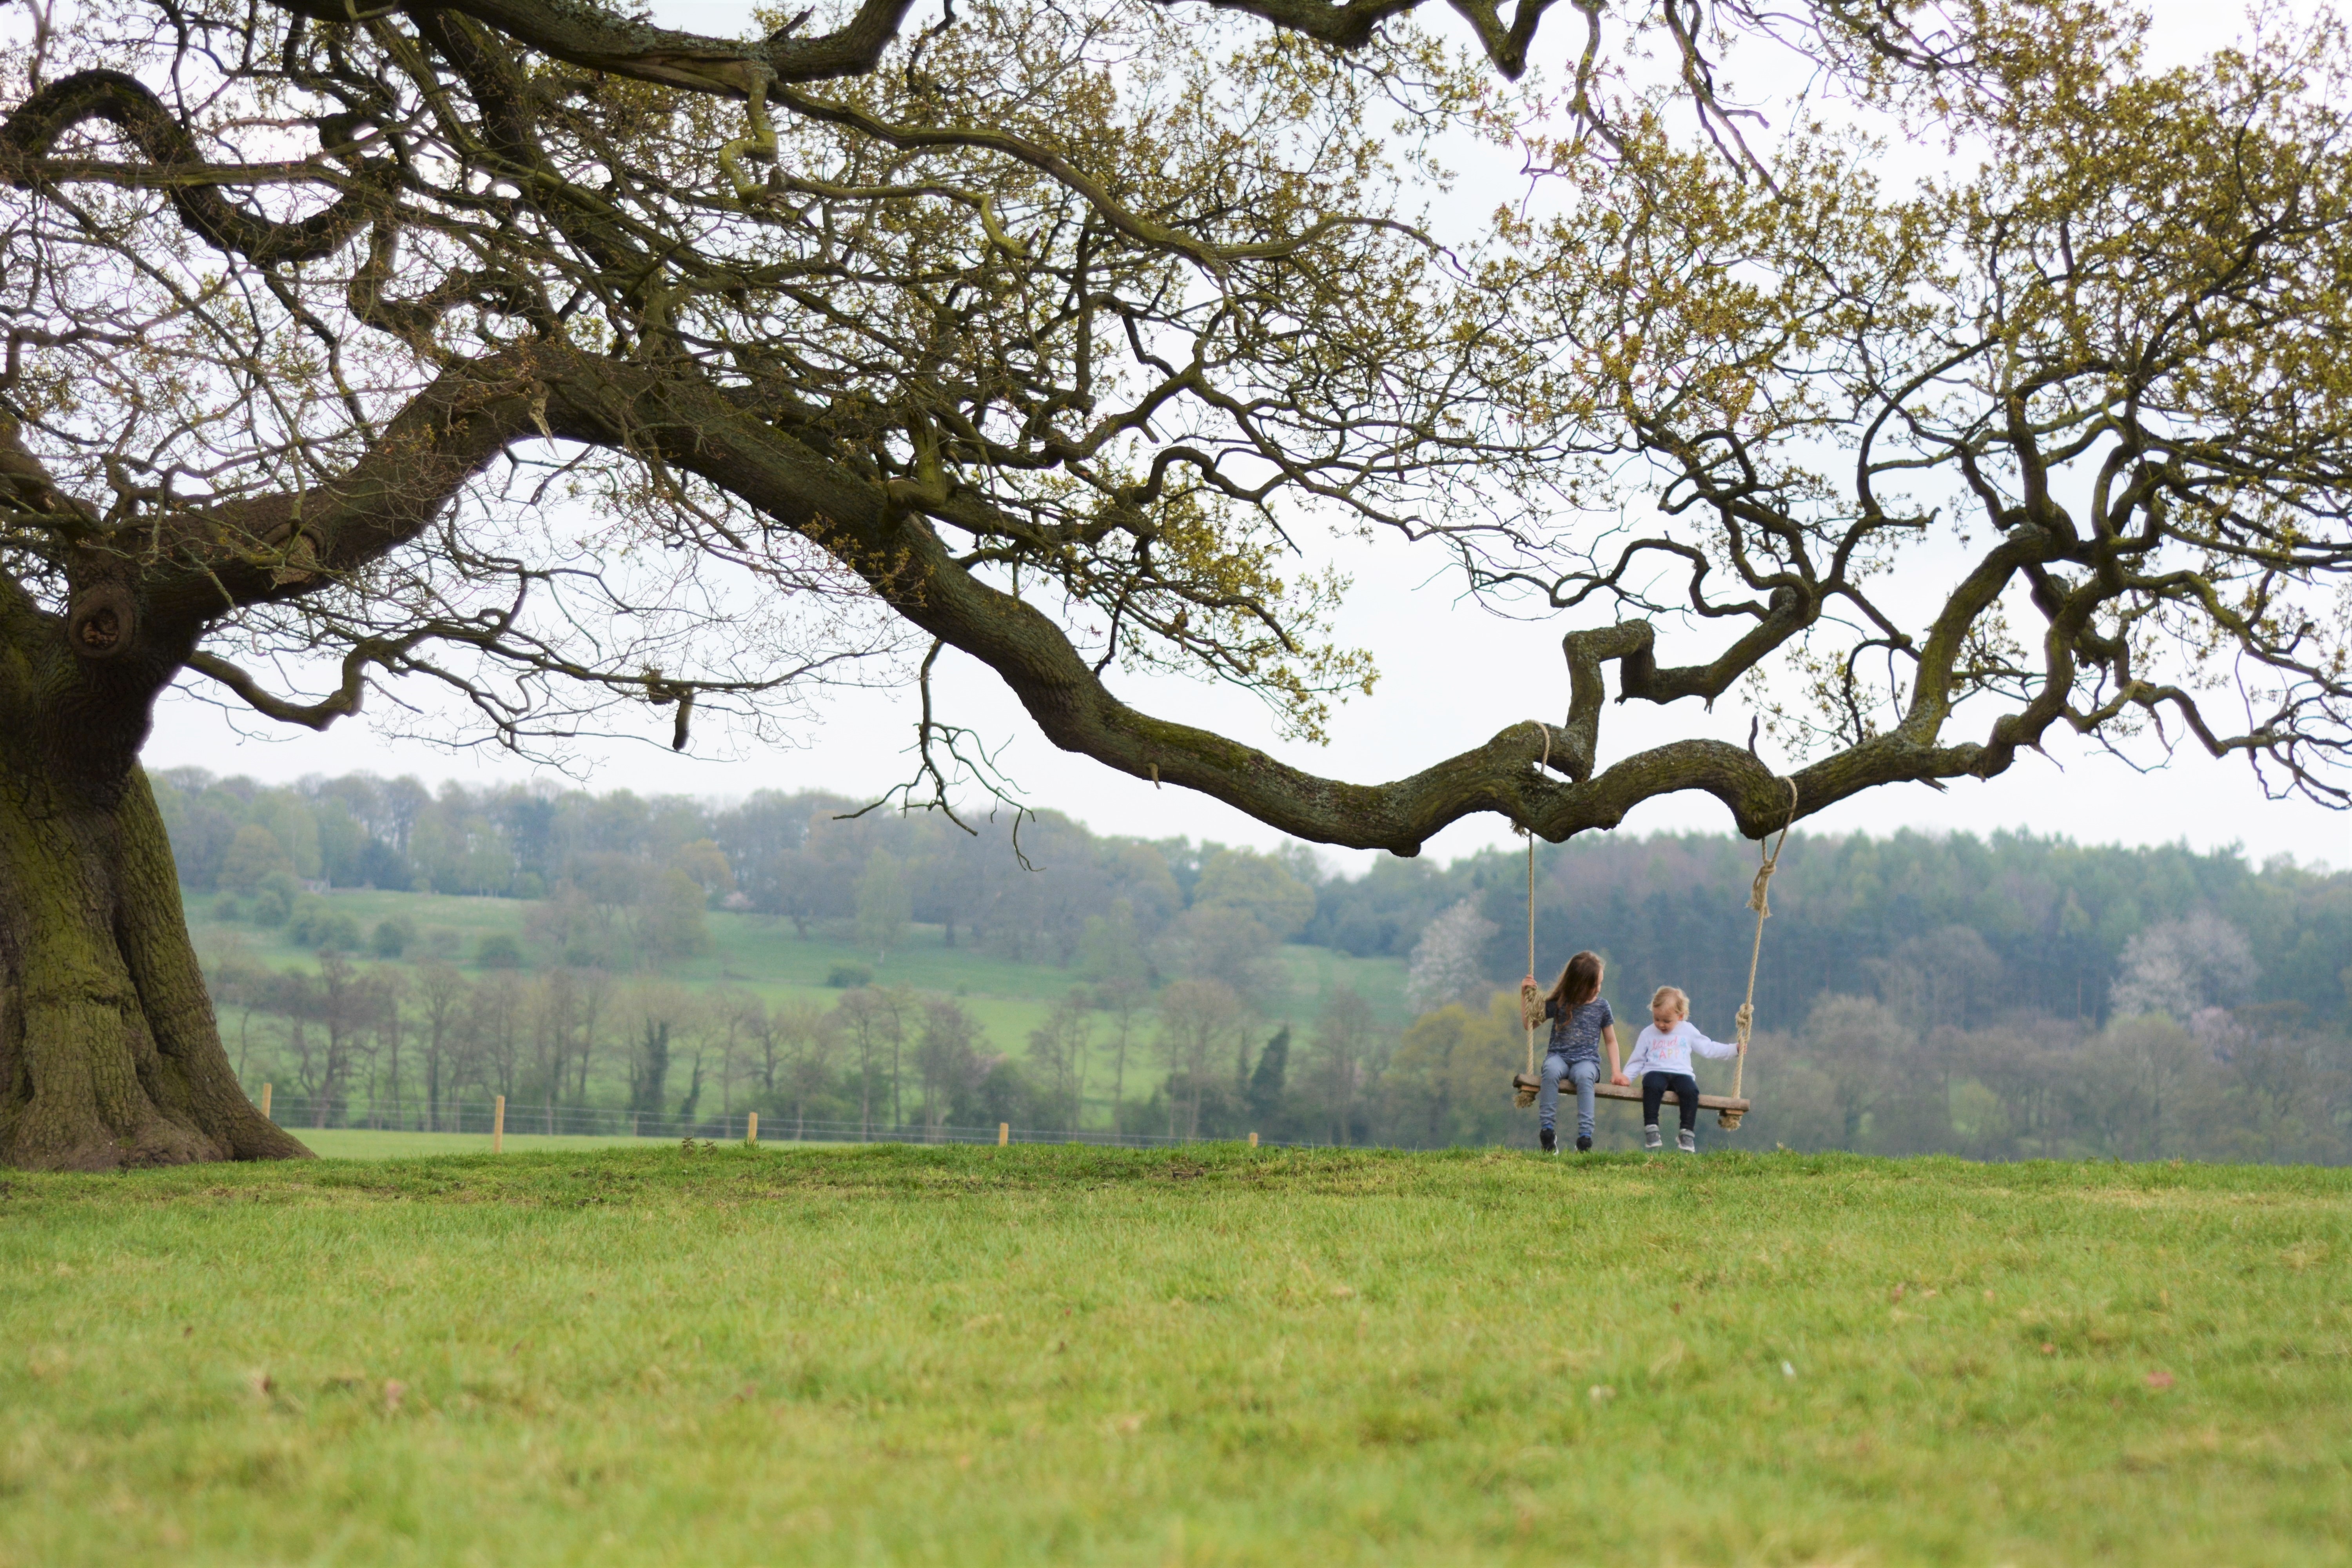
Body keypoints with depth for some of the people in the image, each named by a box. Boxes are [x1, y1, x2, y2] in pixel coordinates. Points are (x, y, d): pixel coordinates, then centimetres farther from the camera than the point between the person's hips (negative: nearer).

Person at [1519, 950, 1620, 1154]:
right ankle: (1548, 1130, -38)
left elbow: (1611, 1041, 17)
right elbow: (1530, 1024, 16)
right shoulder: (1559, 1004, 7)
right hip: (1559, 1056, 0)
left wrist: (1616, 1072, 6)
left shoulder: (1601, 1007, 10)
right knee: (1551, 1070, -38)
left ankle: (1585, 1136, -44)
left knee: (1584, 1076, -38)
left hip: (1587, 1061, 0)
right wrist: (1525, 995, 3)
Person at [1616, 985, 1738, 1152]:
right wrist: (1625, 1076, 1)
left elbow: (1709, 1048, 22)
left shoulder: (1688, 1031, 15)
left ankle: (1687, 1133, -24)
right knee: (1652, 1087, -37)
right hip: (1655, 1073, -1)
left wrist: (1734, 1049, 19)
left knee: (1691, 1090, -32)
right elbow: (1637, 1060, 16)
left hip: (1681, 1074, 1)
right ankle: (1651, 1129, -35)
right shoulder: (1648, 1034, 14)